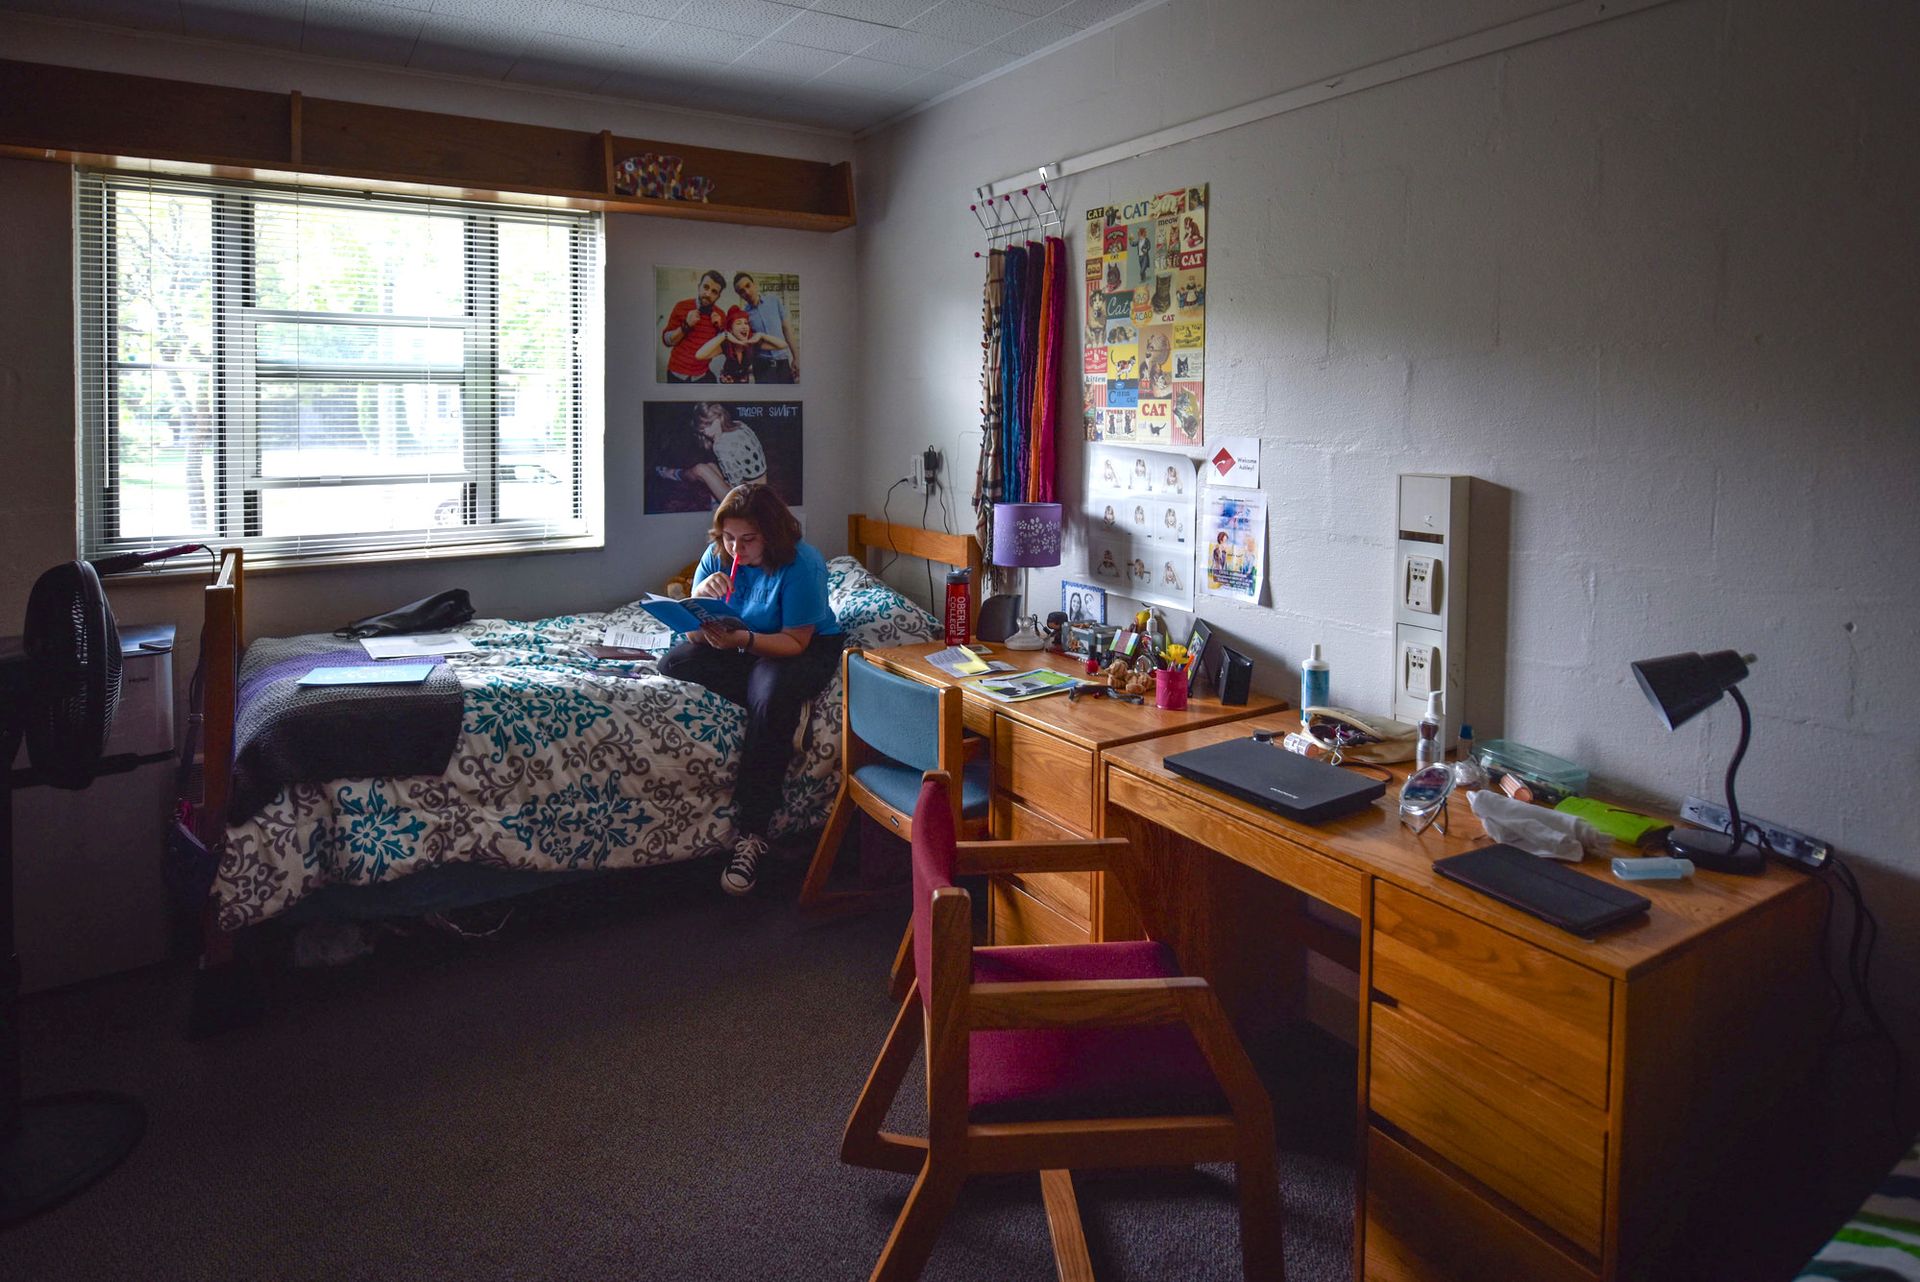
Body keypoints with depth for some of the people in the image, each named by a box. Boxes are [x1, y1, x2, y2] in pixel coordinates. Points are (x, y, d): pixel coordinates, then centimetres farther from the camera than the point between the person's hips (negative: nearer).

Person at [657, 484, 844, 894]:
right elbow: (695, 636, -7)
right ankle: (786, 707, -19)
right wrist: (699, 598, -29)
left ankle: (751, 836, -35)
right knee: (673, 664, -19)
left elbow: (794, 642, -23)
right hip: (739, 649, 6)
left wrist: (743, 640, -41)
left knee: (772, 697, -38)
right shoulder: (717, 557, -7)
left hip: (806, 649, -6)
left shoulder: (801, 564, -22)